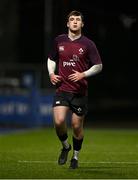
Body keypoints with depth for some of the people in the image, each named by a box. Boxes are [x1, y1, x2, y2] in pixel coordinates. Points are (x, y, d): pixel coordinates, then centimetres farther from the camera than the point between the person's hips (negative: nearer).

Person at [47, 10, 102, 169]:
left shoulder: (88, 44, -3)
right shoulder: (59, 41, 5)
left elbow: (98, 66, 1)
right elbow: (51, 59, 21)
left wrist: (83, 74, -14)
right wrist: (51, 74, 3)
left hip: (80, 91, -1)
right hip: (62, 89, 1)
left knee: (77, 125, 4)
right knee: (59, 121, -16)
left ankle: (75, 156, 26)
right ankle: (65, 146, 14)